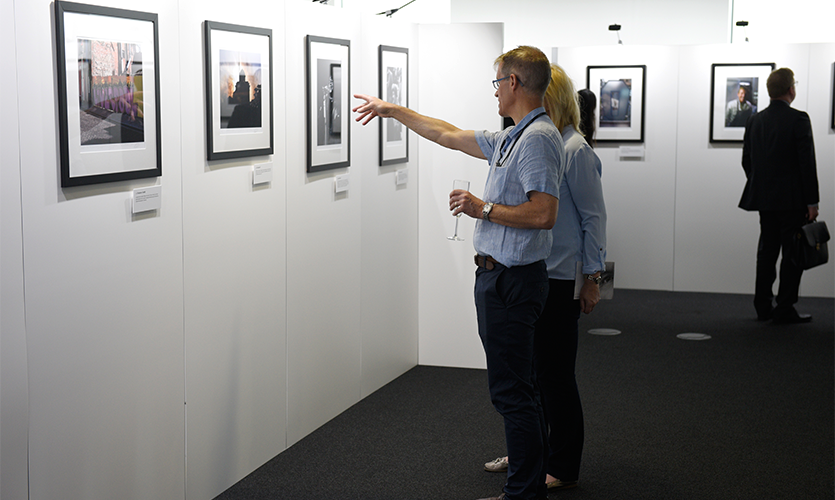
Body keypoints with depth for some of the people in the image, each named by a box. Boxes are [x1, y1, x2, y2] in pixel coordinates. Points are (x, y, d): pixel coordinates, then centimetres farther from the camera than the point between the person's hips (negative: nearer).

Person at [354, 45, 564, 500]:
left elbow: (543, 214, -26)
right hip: (500, 275, 11)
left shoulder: (537, 138, -17)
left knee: (511, 391, -6)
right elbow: (450, 136, 27)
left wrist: (484, 209, -17)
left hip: (512, 278, -11)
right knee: (515, 387, 16)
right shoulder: (511, 138, 15)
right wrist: (393, 111, 34)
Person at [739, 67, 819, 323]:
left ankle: (763, 307, 15)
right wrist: (812, 201, -10)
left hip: (764, 199, 6)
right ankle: (785, 309, 0)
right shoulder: (798, 119, -11)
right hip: (792, 200, -6)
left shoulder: (755, 121, 7)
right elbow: (807, 162, -13)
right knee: (793, 253, 0)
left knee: (767, 252, 11)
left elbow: (746, 161, 11)